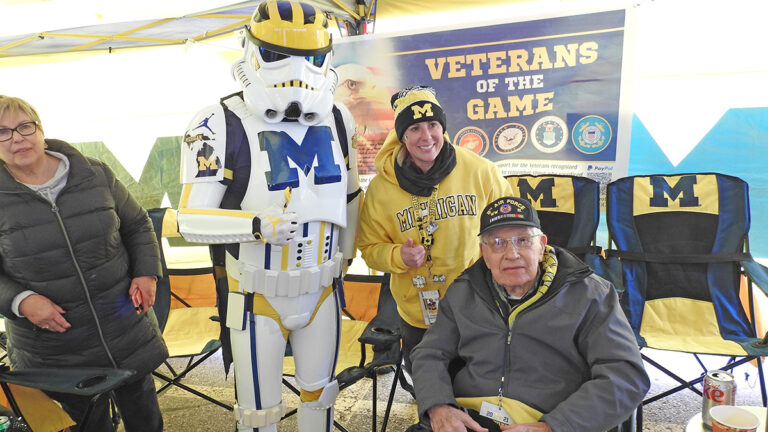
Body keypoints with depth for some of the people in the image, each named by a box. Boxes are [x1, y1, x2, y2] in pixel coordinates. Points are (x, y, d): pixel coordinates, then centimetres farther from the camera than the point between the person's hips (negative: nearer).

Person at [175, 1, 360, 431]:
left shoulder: (338, 120, 0)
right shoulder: (223, 125, -16)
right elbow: (192, 219, -18)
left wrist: (345, 257, 16)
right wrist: (258, 225, -33)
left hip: (322, 290, 4)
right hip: (258, 295, -3)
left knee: (319, 395, 23)